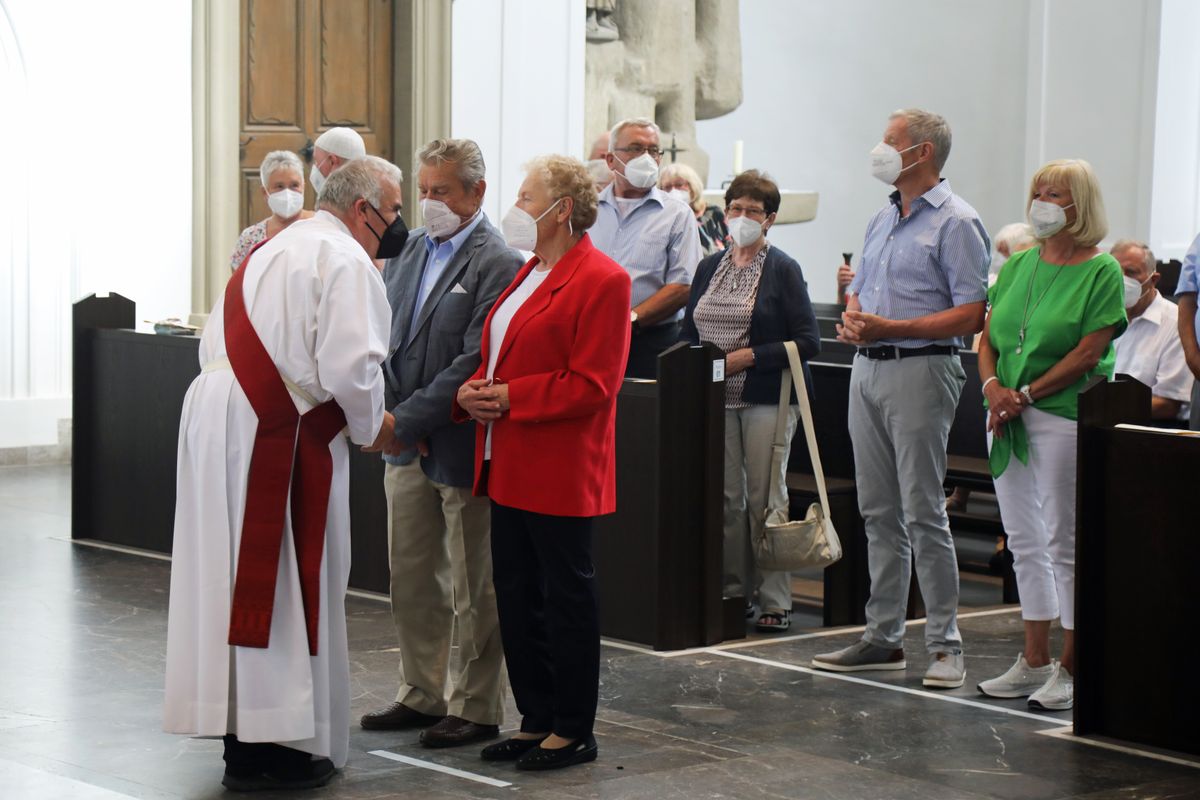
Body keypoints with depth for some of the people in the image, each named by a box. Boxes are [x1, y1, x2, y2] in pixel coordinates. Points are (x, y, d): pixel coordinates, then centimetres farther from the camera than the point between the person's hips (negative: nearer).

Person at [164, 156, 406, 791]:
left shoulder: (270, 251, 20)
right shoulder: (345, 261, -9)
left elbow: (215, 344, 21)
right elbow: (350, 364, -18)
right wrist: (371, 426, -1)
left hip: (215, 421, 9)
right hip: (277, 440, -9)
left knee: (242, 581, 14)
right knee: (281, 586, -2)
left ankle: (239, 727, 22)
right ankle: (266, 750, 2)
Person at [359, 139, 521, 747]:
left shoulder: (497, 265, -14)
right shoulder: (409, 252, 8)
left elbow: (473, 363, -20)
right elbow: (381, 339, 7)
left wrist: (405, 421, -21)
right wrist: (391, 418, -6)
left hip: (461, 449, -7)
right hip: (407, 447, 7)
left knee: (473, 588, 4)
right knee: (411, 579, 15)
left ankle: (477, 708, 15)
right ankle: (422, 694, 28)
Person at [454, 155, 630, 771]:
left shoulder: (601, 280, -12)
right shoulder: (528, 274, 16)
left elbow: (591, 385, -18)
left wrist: (509, 396, -17)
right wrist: (474, 391, 3)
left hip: (559, 474, -9)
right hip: (509, 466, 9)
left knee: (566, 595, -1)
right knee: (516, 593, 12)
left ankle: (573, 731, 9)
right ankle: (536, 721, 21)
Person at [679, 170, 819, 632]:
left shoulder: (783, 270, -1)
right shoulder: (709, 268, 14)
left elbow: (807, 342, -7)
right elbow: (688, 331, 19)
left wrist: (749, 357, -15)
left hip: (766, 398, -4)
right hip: (714, 399, 4)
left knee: (765, 497, -3)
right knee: (724, 497, 3)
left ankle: (775, 600, 1)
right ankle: (730, 590, 11)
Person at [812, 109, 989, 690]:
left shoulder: (955, 223, -9)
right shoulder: (882, 220, 17)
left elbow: (972, 315, -15)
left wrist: (890, 328, -20)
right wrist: (852, 320, 0)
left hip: (920, 370, -8)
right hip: (868, 369, 8)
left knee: (923, 511, -8)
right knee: (878, 511, 10)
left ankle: (945, 643, -1)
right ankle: (883, 637, 15)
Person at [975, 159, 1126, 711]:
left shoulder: (1102, 271, -5)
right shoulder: (1017, 266, 13)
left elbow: (1089, 352, -12)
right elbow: (988, 338, 13)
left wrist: (1027, 394, -16)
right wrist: (993, 386, -6)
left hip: (1065, 415, -6)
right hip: (1007, 418, 7)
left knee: (1064, 543, -4)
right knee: (1023, 541, 10)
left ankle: (1070, 668, 2)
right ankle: (1035, 661, 19)